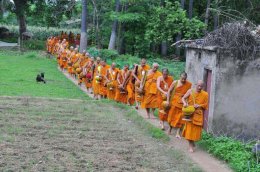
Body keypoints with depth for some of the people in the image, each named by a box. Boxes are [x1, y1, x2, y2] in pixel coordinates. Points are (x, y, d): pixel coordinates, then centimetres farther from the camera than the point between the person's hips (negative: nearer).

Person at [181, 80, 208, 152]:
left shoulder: (205, 94, -1)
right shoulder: (190, 91, -2)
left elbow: (205, 105, 3)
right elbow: (183, 98, -1)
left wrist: (199, 105, -14)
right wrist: (185, 103, -22)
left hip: (198, 115, 0)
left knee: (196, 129, 3)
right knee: (189, 128, 1)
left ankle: (192, 142, 25)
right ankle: (191, 145, 14)